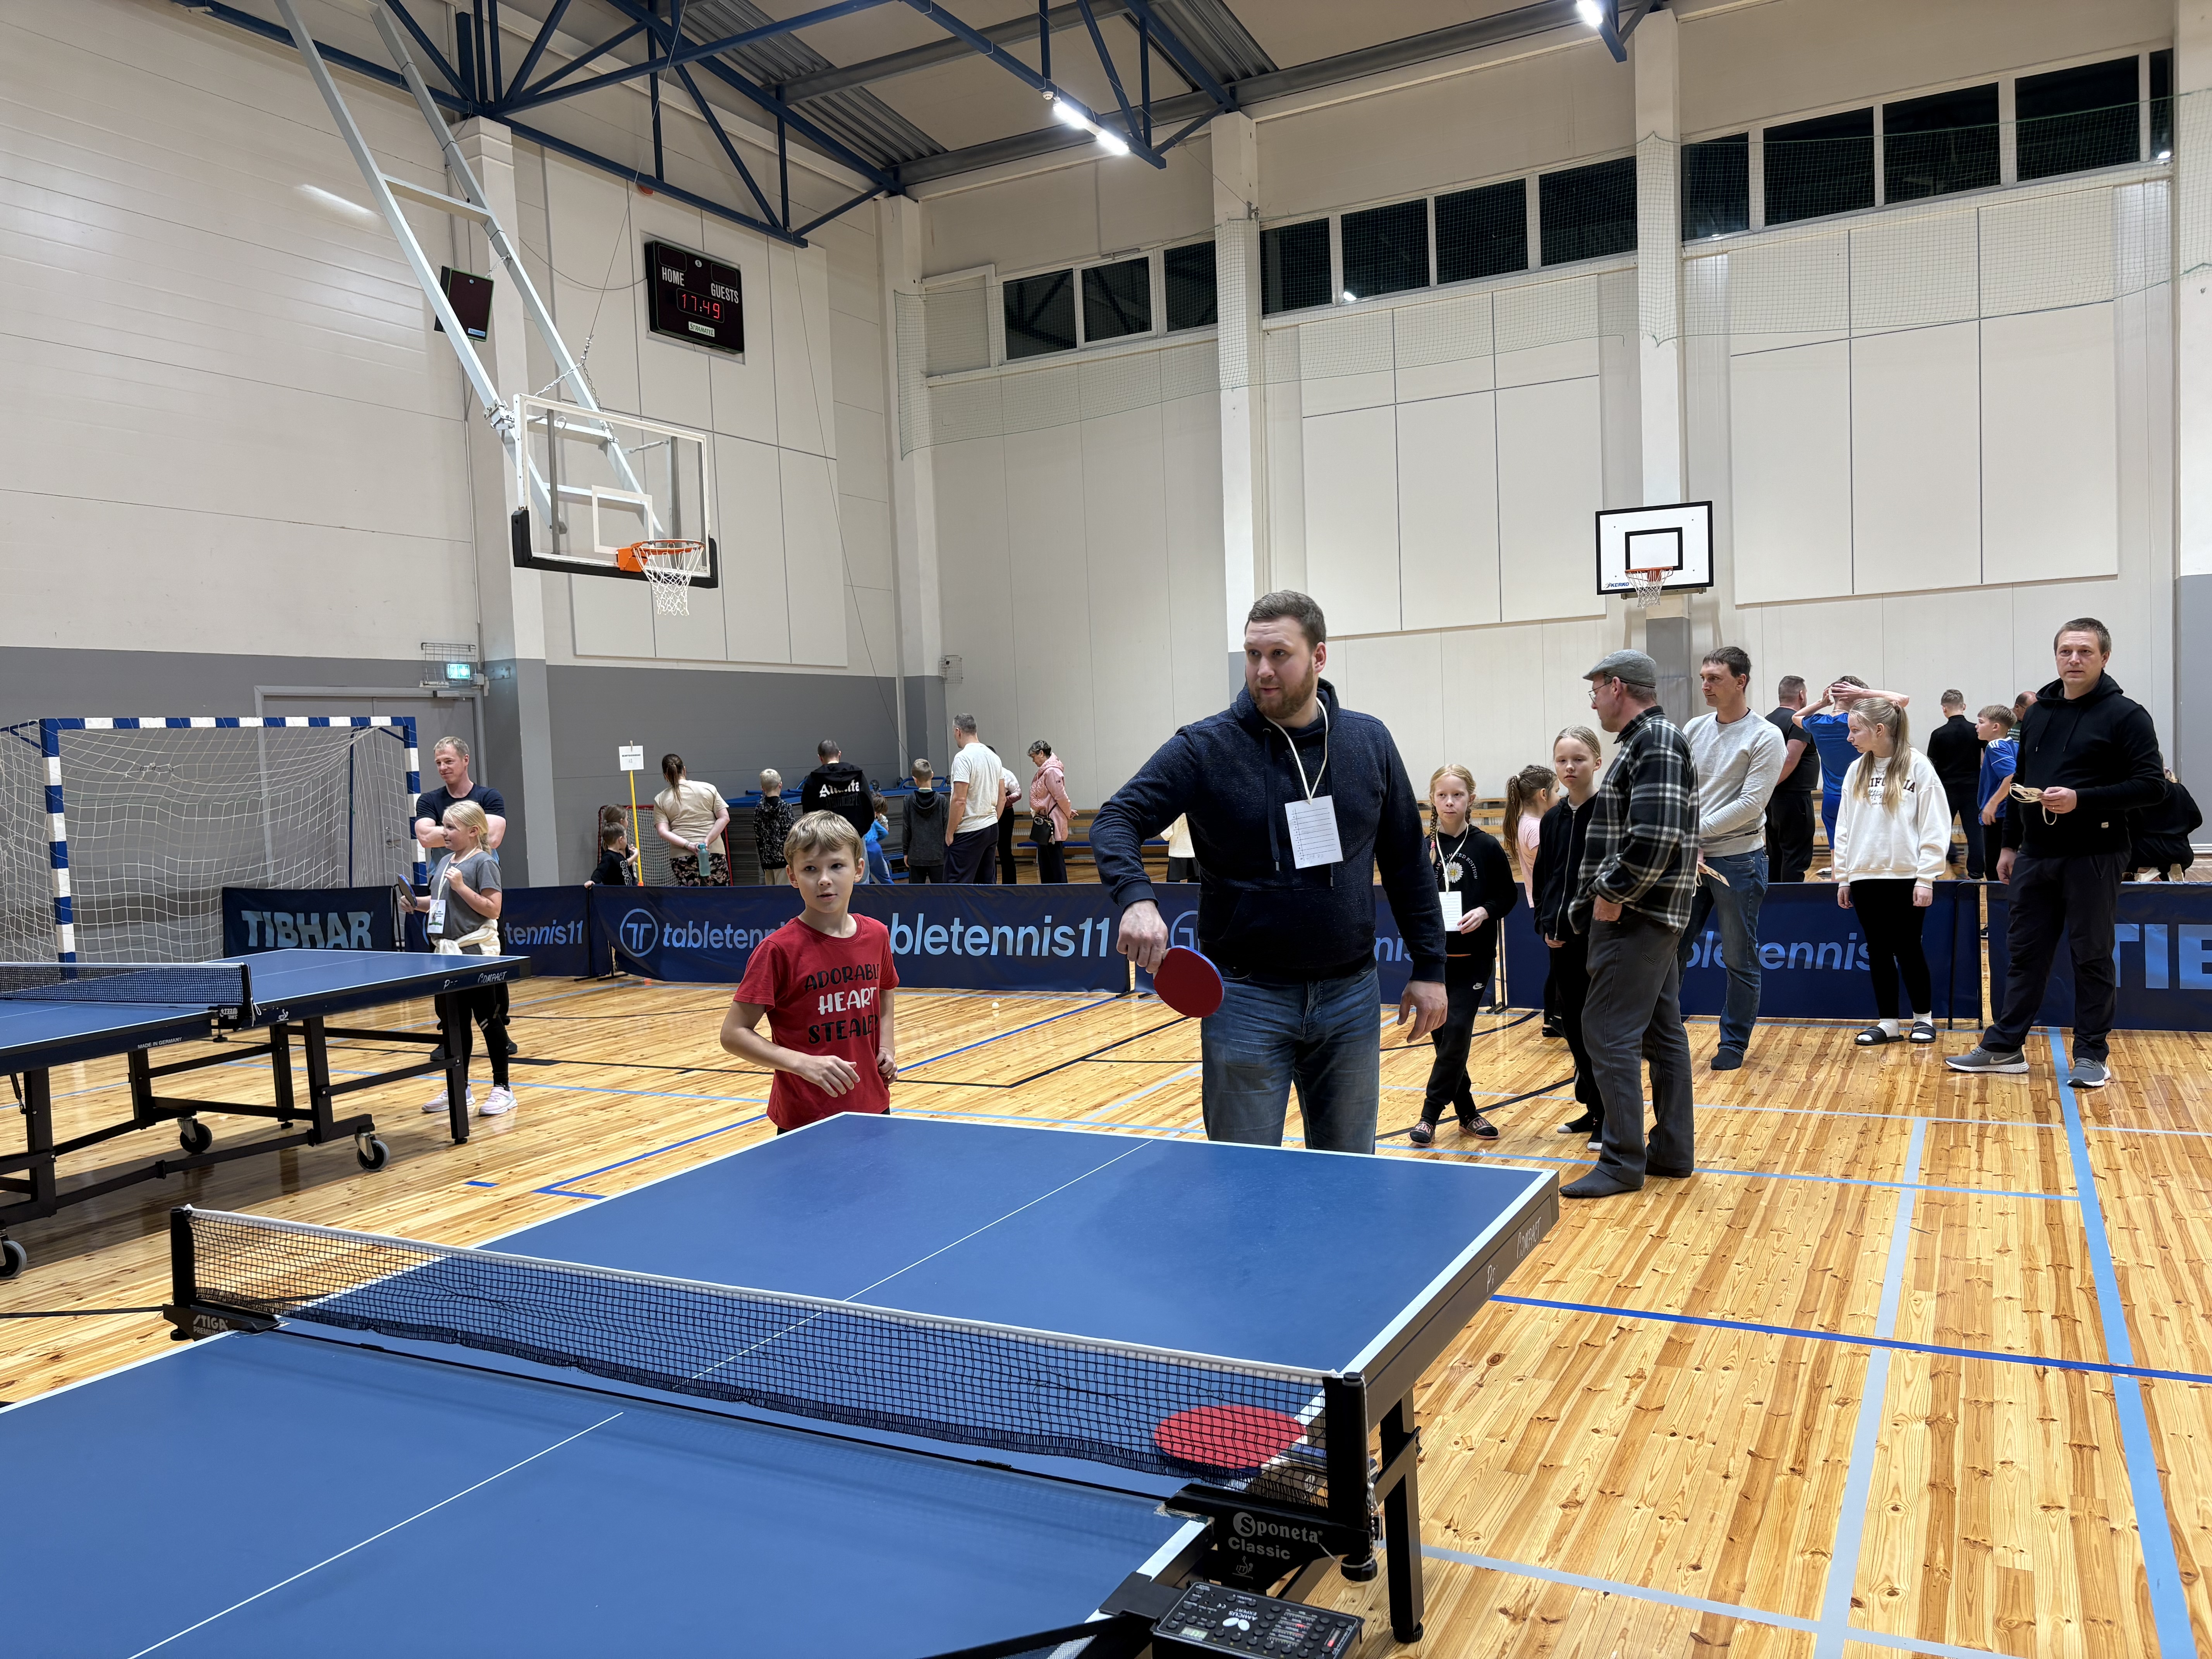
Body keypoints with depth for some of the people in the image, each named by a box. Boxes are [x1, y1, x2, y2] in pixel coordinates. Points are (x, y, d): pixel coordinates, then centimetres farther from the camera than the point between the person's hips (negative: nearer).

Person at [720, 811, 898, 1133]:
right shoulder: (779, 949, -14)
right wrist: (803, 1063, -24)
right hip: (806, 1120, -5)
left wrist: (887, 1046, 5)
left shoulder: (877, 936, 1)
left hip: (874, 1107, 5)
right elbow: (734, 1033, -13)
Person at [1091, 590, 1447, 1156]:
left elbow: (1407, 859, 8)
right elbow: (1117, 819, -12)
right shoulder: (1204, 747, -8)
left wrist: (1429, 967, 6)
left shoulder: (1370, 742, 3)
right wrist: (1137, 898, -32)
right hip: (1246, 997, -3)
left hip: (1350, 997, 3)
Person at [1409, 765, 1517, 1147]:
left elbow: (1508, 893, 3)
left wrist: (1485, 912, -15)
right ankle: (1467, 1113, 20)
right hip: (1433, 955, 3)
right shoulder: (1423, 849, 4)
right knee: (1443, 1036, 6)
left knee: (1458, 1030, -11)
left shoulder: (1486, 847, -2)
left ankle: (1430, 1115, -1)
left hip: (1474, 957, -3)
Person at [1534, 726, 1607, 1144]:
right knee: (1572, 1023, 12)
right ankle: (1594, 1108, 26)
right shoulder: (1552, 819, 10)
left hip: (1599, 938, -6)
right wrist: (1546, 925, 4)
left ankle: (1612, 1116, 12)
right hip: (1561, 941, 6)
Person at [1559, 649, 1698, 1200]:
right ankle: (1673, 1150, 23)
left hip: (1636, 918, -11)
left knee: (1609, 1032, -7)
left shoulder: (1655, 743, -16)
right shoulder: (1651, 740, 16)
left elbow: (1656, 836, -27)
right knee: (1662, 1031, 14)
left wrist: (1613, 896, -18)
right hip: (1651, 915, 11)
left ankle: (1622, 1162, 0)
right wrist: (1598, 901, 15)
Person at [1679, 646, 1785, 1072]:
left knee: (1739, 960, 6)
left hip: (1738, 860, -5)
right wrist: (1690, 844, -9)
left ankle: (1735, 1042, 19)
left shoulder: (1765, 737, -9)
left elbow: (1750, 804, -16)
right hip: (1689, 859, 5)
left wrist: (1696, 831, -15)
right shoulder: (1694, 730, 7)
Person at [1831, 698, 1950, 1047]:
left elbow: (1935, 827, -7)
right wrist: (1842, 877, 9)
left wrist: (1926, 878, -11)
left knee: (1907, 948, 3)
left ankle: (1923, 1017, 21)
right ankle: (1888, 1022, 17)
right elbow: (1844, 826, 12)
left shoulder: (1918, 766, -6)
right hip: (1865, 877, 4)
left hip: (1906, 877, -4)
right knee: (1878, 950, 8)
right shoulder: (1857, 771, 8)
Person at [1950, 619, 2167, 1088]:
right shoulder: (2037, 713, 11)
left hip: (2093, 858, -5)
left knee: (2092, 957, 4)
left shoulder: (2125, 715, -7)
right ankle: (2003, 1047, 15)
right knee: (2026, 953, 9)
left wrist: (2081, 800, -23)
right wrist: (2010, 844, 16)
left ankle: (2091, 1054, 14)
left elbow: (2152, 786, -13)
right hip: (2035, 856, 5)